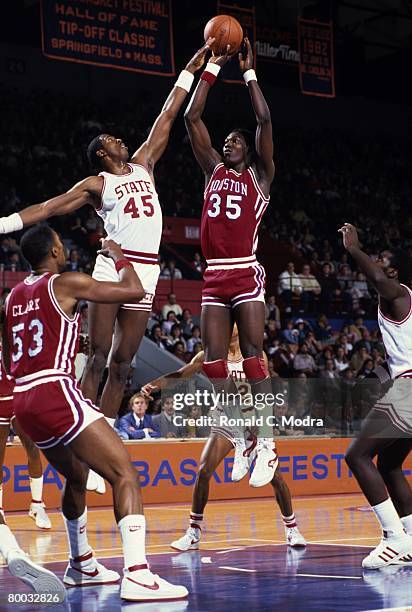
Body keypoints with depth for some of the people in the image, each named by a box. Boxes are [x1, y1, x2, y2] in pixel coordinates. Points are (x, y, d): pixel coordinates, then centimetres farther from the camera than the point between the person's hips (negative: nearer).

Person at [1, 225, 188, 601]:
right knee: (125, 474, -13)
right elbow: (135, 291, -5)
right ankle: (137, 575, -27)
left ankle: (82, 566, 41)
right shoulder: (64, 283, -3)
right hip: (57, 393, -9)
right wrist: (118, 257, 13)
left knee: (77, 477, 29)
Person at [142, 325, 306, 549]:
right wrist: (155, 383, -33)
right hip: (225, 422, 0)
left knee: (275, 475, -6)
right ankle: (193, 533, -4)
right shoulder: (211, 355, -5)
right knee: (203, 471, -14)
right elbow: (181, 373, -16)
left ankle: (291, 529, 12)